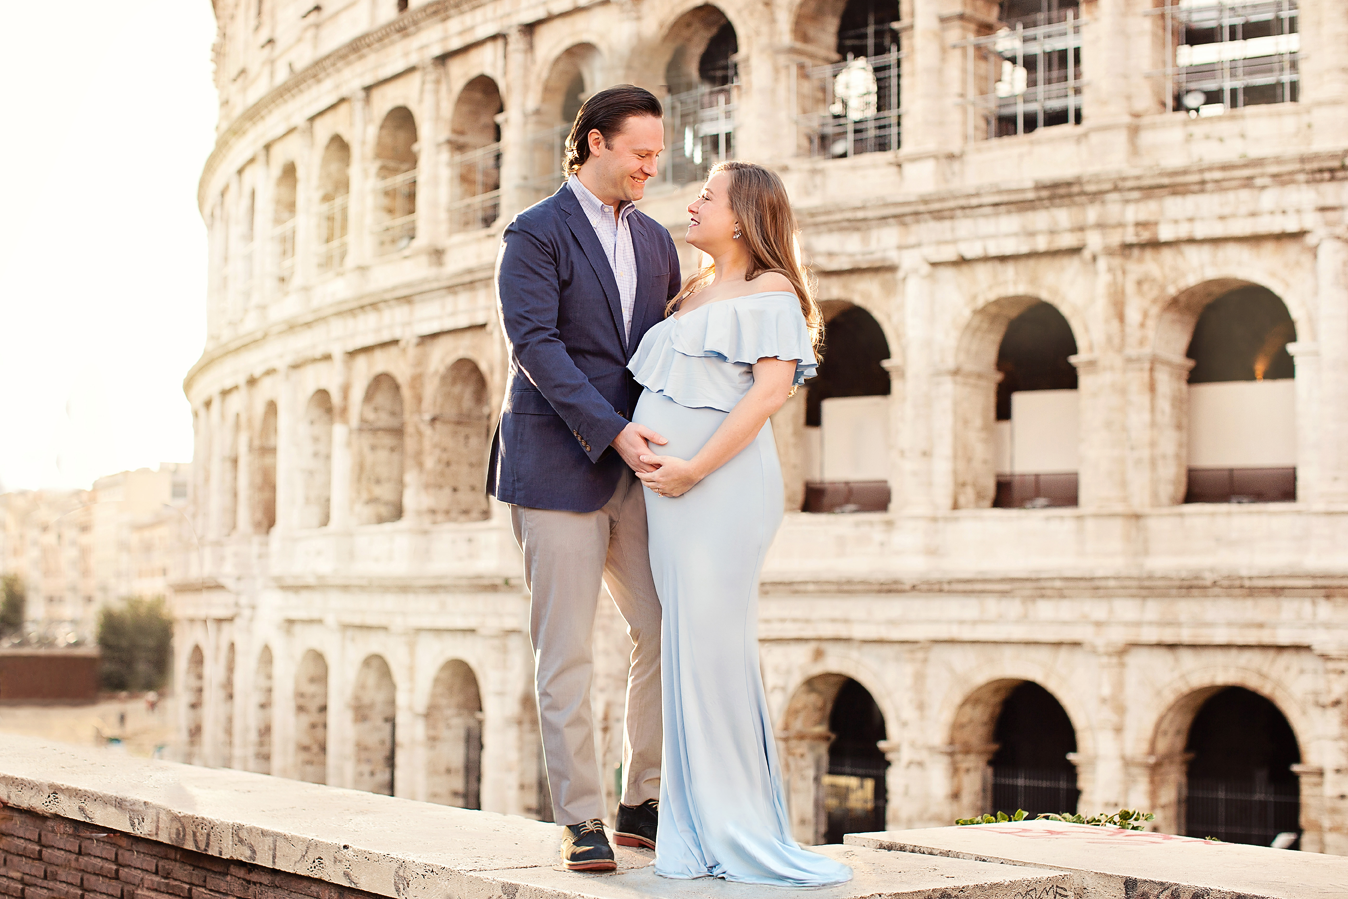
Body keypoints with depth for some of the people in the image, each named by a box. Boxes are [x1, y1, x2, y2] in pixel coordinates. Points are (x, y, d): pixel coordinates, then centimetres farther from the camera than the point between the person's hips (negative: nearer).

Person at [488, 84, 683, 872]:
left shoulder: (655, 240, 15)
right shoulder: (536, 235, -4)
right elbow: (536, 346, -14)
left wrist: (671, 438, -1)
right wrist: (612, 431, -22)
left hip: (635, 470, 6)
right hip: (558, 468, -6)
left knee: (667, 633, 3)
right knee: (566, 653, -1)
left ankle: (645, 804, 16)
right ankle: (581, 820, 7)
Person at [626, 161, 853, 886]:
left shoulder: (769, 293, -1)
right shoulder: (695, 292, 22)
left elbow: (771, 389, -14)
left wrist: (694, 469, -19)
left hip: (719, 483, -8)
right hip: (672, 491, 8)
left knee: (710, 646, -10)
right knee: (685, 650, 6)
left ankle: (740, 832, -2)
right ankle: (696, 833, 11)